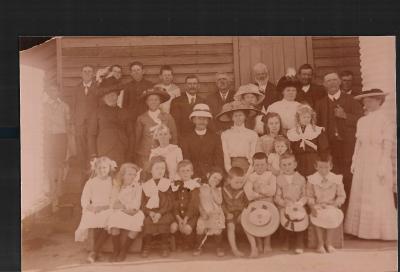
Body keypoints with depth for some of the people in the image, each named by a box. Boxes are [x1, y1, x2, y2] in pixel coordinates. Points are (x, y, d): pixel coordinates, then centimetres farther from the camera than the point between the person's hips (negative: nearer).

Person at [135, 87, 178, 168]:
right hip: (145, 157, 0)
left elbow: (174, 138, 9)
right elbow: (137, 139, 11)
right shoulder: (141, 119, 5)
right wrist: (138, 160, 11)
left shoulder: (167, 117, 4)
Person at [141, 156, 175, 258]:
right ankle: (146, 247, -9)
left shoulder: (167, 183, 8)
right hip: (150, 212, 1)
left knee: (163, 221, -30)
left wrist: (160, 213, -15)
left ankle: (165, 246, -11)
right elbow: (143, 204, 8)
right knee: (147, 221, -28)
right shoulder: (146, 185, 12)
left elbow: (170, 203, 0)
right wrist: (150, 213, -13)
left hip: (165, 212, -1)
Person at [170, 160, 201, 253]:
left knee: (187, 229, -29)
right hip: (178, 215, 3)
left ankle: (191, 247, 1)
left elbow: (193, 204, -9)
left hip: (191, 215, -3)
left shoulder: (194, 185, -1)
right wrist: (178, 218, -14)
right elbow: (174, 203, 1)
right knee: (173, 227, -25)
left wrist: (186, 218, -19)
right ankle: (181, 245, 2)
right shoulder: (175, 185, 9)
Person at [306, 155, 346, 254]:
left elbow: (341, 196, 7)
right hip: (317, 206, 0)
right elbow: (309, 196, 1)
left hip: (331, 206, 1)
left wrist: (336, 203, -12)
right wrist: (312, 207, -16)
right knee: (317, 217, -31)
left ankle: (329, 243, -10)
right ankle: (320, 243, -12)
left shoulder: (336, 179, 1)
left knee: (332, 217, -30)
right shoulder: (312, 179, 0)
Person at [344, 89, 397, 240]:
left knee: (378, 198, 1)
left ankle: (382, 231, 13)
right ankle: (362, 228, 18)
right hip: (362, 164, 6)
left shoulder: (385, 120, -7)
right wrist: (354, 162, 8)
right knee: (359, 197, 7)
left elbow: (387, 147, -9)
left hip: (377, 163, -6)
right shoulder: (362, 121, 10)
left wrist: (383, 168, -13)